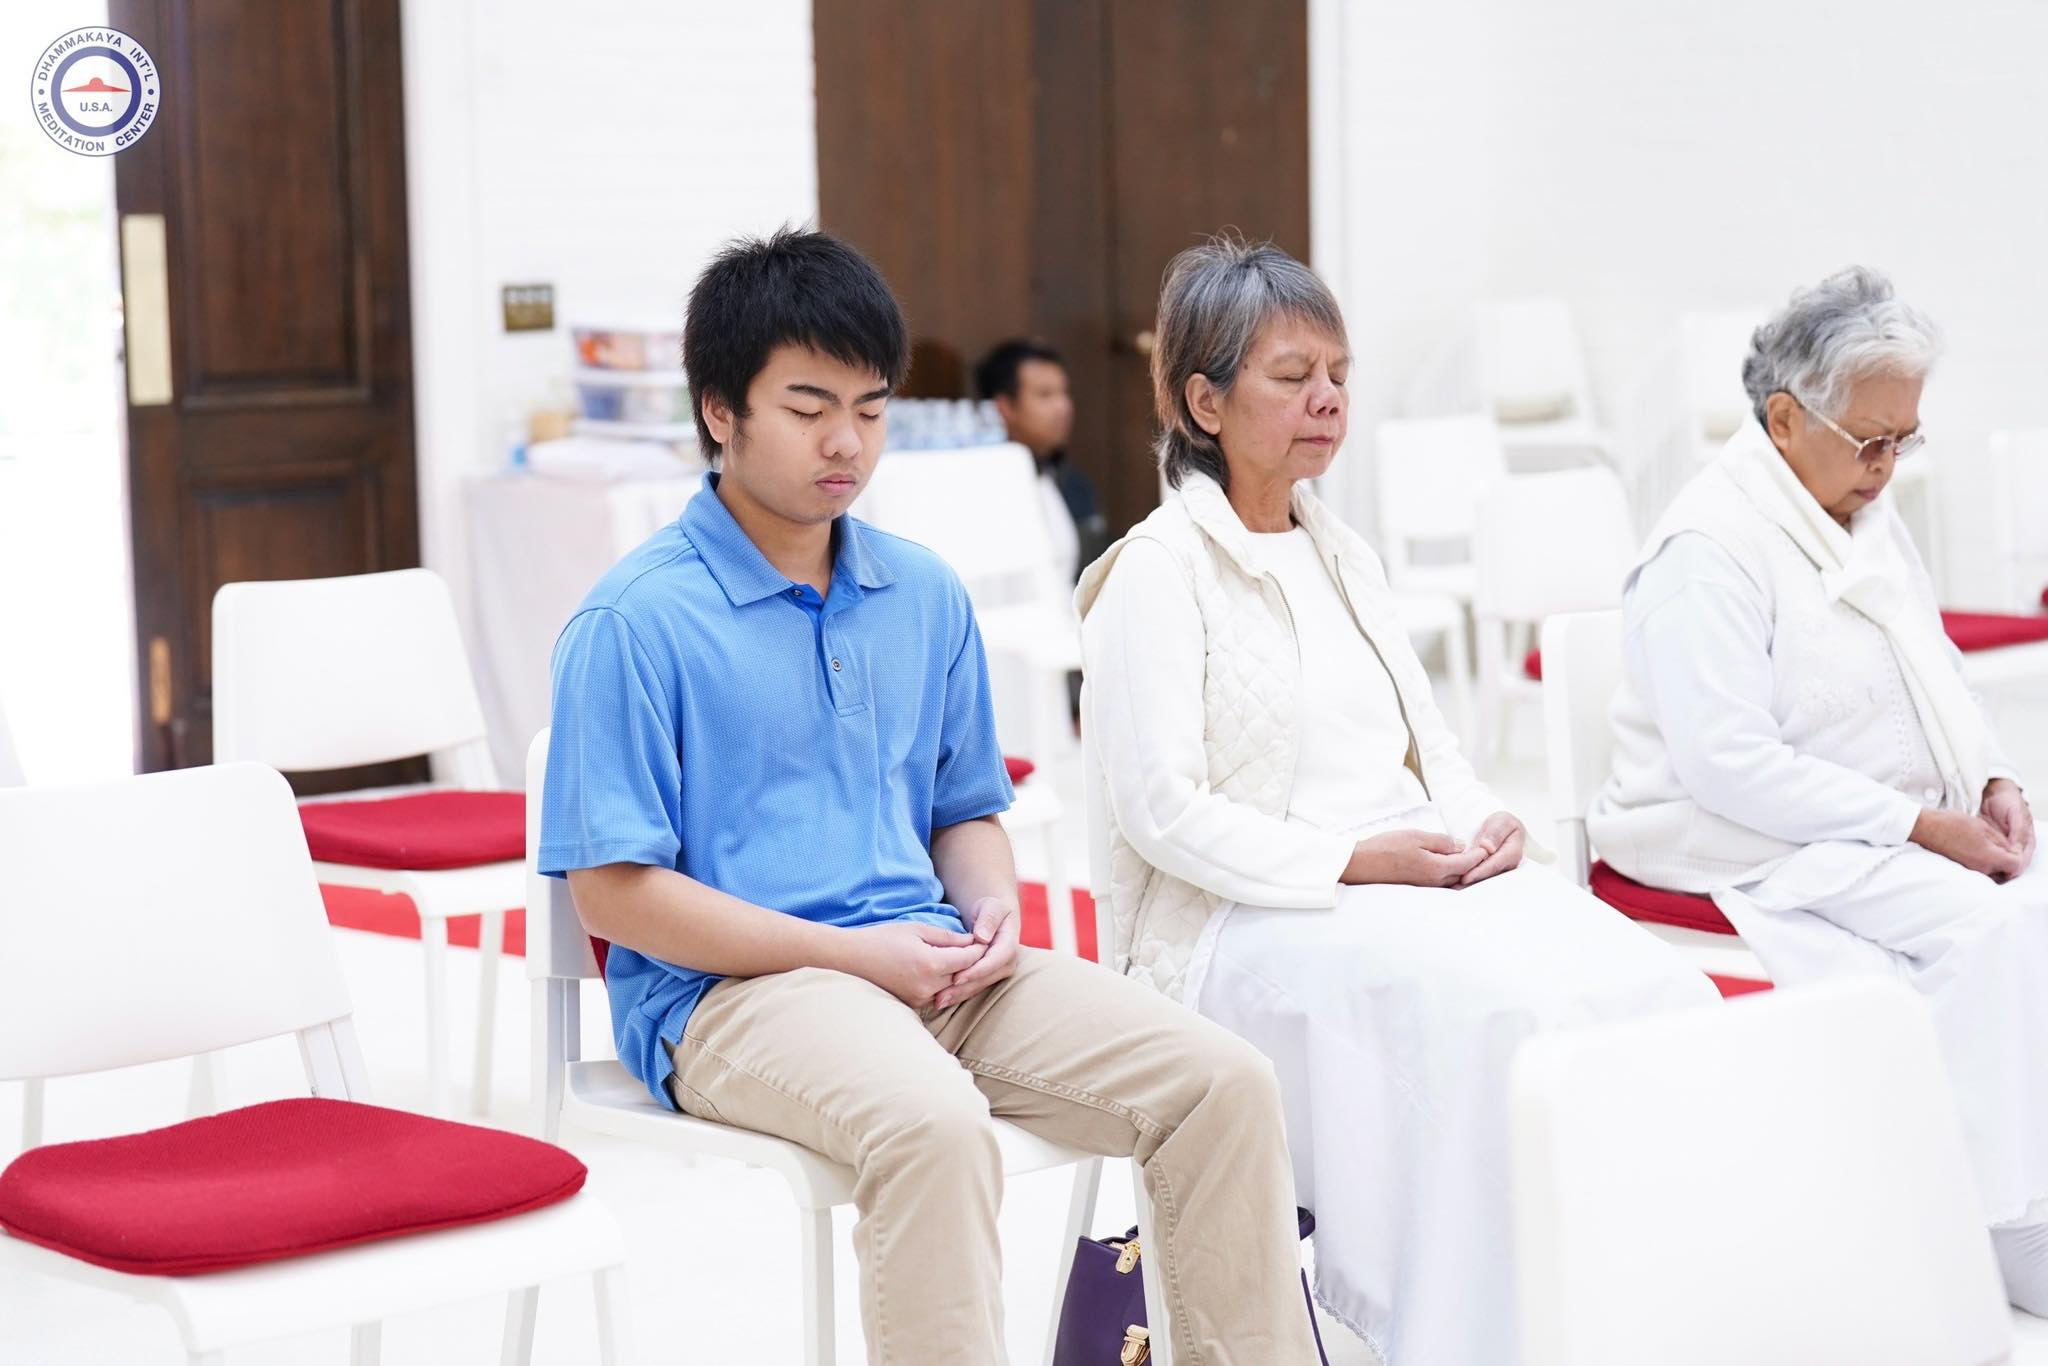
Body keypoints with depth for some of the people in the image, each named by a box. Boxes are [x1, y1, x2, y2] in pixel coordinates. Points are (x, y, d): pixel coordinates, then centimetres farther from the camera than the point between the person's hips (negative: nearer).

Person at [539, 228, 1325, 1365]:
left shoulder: (924, 595, 14)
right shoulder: (635, 621, -6)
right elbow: (612, 888, -10)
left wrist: (991, 905, 0)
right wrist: (851, 953, -14)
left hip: (928, 963, 6)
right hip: (731, 989, -6)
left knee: (1223, 1083, -12)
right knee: (932, 1122, -38)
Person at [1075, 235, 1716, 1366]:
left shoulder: (1344, 556, 22)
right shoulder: (1157, 572, -3)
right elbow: (1164, 812, -12)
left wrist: (1481, 822, -1)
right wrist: (1354, 862, -18)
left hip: (1410, 878, 7)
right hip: (1244, 922, -7)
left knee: (1653, 990, -19)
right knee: (1496, 1006, -33)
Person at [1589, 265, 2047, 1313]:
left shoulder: (1867, 515, 15)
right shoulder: (1708, 546, -15)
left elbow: (1933, 679, 24)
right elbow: (1731, 765, -22)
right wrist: (1922, 826, -21)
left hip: (1890, 831, 9)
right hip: (1755, 847, -9)